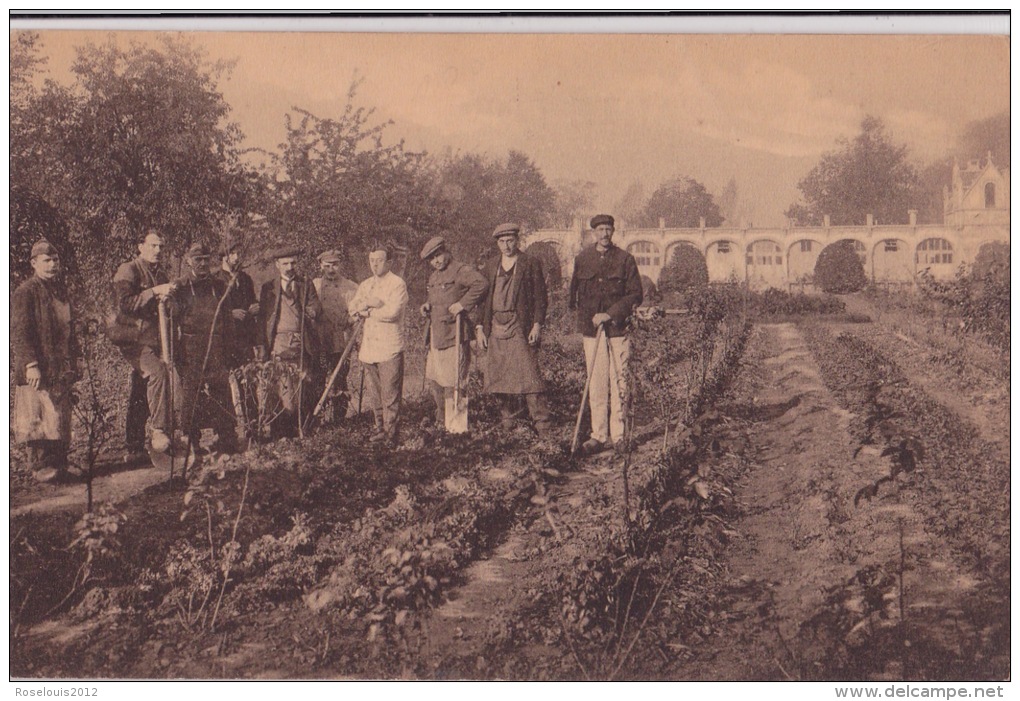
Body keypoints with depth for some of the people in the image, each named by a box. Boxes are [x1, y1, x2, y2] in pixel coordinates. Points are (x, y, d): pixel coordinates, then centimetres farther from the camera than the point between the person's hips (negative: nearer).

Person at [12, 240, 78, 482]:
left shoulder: (60, 291, 17)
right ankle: (41, 466, 0)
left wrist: (71, 362, 19)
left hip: (60, 370, 8)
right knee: (39, 420, -7)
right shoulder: (25, 292, -7)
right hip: (37, 371, -7)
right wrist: (31, 364, -21)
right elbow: (19, 333, -14)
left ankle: (59, 465, 17)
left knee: (60, 419, 10)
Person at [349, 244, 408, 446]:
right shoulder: (365, 285, 18)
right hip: (368, 346, 6)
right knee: (375, 394, 10)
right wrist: (369, 303, -12)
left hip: (389, 347, -6)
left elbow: (392, 312, -16)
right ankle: (380, 429, 20)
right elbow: (353, 308, 6)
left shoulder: (397, 284, -4)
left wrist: (367, 312, -4)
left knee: (390, 394, -6)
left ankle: (391, 433, -1)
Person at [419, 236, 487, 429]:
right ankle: (441, 418, 29)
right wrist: (428, 305, 12)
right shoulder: (433, 277, 17)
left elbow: (481, 284, -26)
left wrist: (462, 304, -27)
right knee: (433, 378, 15)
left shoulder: (461, 271, -11)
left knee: (451, 380, -4)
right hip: (436, 335, 9)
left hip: (453, 335, -9)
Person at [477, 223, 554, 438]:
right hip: (496, 330, 5)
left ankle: (543, 426, -9)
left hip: (521, 328, -5)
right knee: (498, 379, 5)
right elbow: (484, 299, 18)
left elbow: (540, 297, 0)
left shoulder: (531, 264, 3)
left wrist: (537, 324, -9)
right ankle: (510, 420, 20)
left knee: (528, 377, -11)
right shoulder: (491, 268, 17)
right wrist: (480, 328, 9)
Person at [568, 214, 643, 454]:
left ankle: (619, 435, 6)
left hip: (618, 328, -1)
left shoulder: (625, 259, 3)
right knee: (596, 383, 0)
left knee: (619, 382, -1)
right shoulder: (582, 259, 9)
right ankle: (598, 435, 6)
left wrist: (610, 314, -10)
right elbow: (575, 293, 18)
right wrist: (585, 318, 9)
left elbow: (636, 295, 0)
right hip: (591, 329, 1)